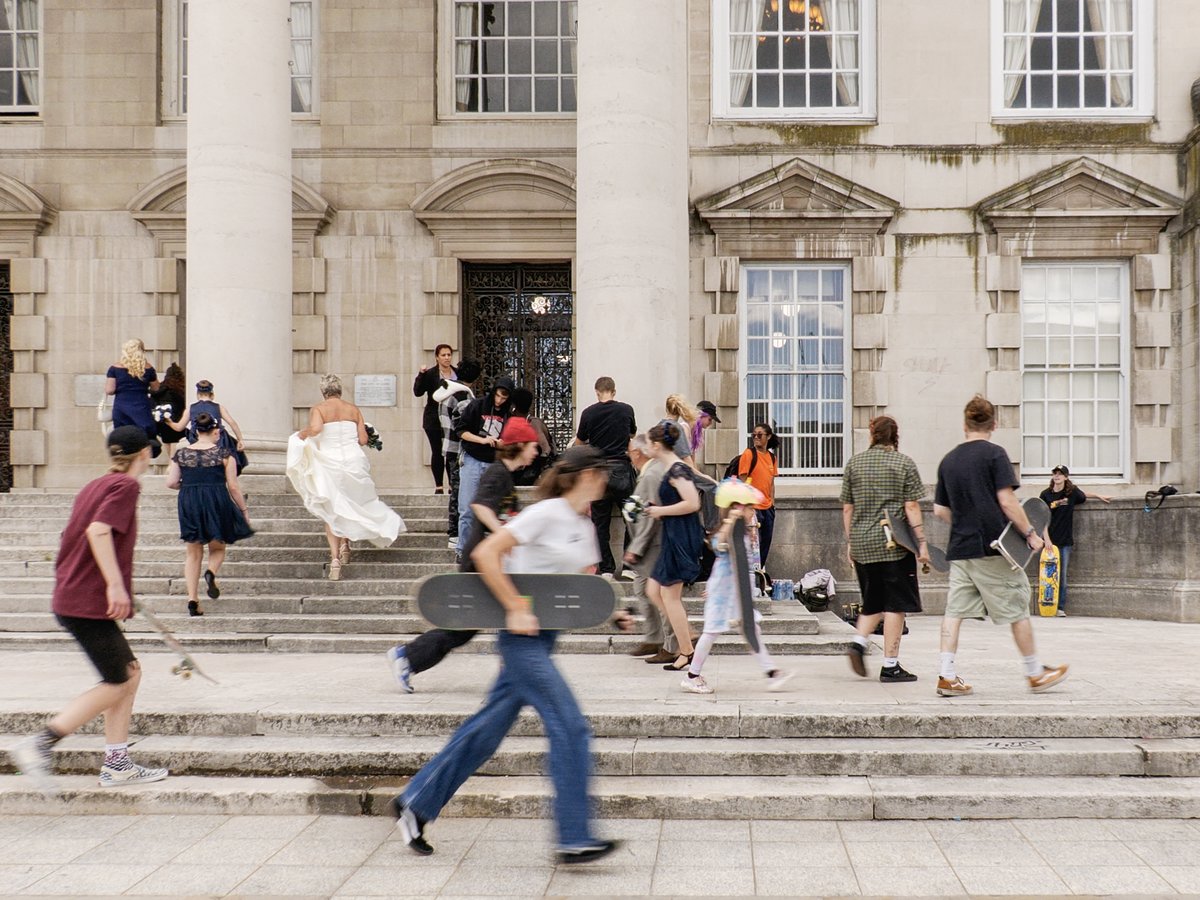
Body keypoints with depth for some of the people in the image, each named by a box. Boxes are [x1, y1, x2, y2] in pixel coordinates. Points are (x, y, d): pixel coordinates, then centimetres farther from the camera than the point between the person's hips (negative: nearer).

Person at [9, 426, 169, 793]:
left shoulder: (95, 486, 15)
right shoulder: (125, 485, -10)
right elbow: (99, 531, -24)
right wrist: (116, 585, -27)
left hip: (71, 596, 9)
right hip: (89, 604, -9)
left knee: (130, 671, 13)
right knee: (118, 684, -2)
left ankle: (116, 763, 14)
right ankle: (39, 745, -7)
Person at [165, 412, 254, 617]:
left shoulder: (181, 453, 3)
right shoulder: (223, 453, -3)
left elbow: (171, 482, 0)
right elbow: (233, 487, -4)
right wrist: (243, 511, 6)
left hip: (188, 504, 2)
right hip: (217, 502, -2)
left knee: (193, 553, 13)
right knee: (218, 547, 18)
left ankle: (192, 599, 5)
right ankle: (211, 573, -15)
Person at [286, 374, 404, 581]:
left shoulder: (318, 409, -4)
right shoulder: (353, 409, 5)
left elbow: (315, 428, -24)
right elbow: (363, 439, 2)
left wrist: (302, 434, -4)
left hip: (329, 463, -2)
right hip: (353, 461, 2)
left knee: (331, 513, 7)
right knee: (351, 505, 24)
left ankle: (335, 559, -2)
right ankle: (345, 542, 8)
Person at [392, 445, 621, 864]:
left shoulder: (585, 527, 13)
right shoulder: (547, 513, -13)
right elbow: (485, 554, -18)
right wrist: (516, 607, -21)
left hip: (543, 640, 9)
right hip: (524, 637, -9)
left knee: (488, 727, 13)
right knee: (570, 728, -10)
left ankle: (415, 803, 24)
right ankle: (574, 838, -3)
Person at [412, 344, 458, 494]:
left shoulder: (458, 373, 7)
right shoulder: (430, 374, -4)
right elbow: (418, 392, -11)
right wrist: (421, 375, -21)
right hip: (434, 420, -2)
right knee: (437, 452, 2)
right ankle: (438, 486, 8)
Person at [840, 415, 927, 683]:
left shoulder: (854, 463, 9)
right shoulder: (904, 463, -2)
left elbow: (847, 508, 10)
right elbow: (911, 507, -7)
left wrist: (850, 542, 17)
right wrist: (922, 542, -4)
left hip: (862, 544, 4)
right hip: (894, 544, -4)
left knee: (873, 602, 18)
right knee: (895, 603, 1)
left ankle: (859, 641, -4)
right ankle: (890, 666, 2)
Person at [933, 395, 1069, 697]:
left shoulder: (948, 460, 10)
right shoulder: (994, 454, -6)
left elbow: (939, 510, 13)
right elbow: (1007, 502, -13)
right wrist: (1030, 533, -5)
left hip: (959, 549, 5)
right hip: (993, 548, -5)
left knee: (955, 610, 5)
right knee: (1017, 609, 7)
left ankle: (947, 676, 0)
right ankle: (1036, 674, 18)